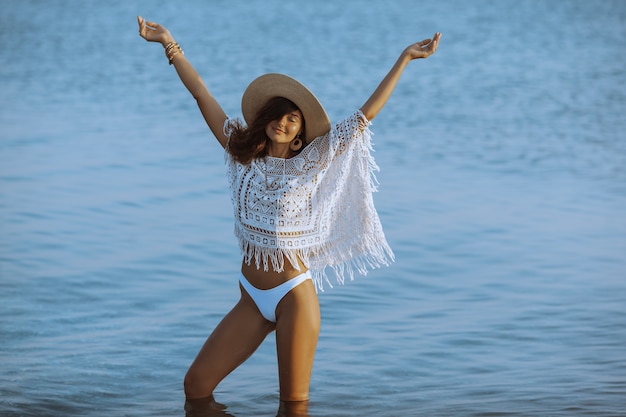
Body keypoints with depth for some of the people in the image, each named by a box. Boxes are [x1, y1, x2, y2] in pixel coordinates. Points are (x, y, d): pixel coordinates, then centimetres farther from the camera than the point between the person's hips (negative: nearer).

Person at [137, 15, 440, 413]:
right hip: (252, 299, 3)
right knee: (196, 384, -2)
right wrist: (169, 43, 0)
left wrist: (405, 58, -3)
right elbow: (201, 93, 4)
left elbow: (368, 112, -2)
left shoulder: (311, 163, -1)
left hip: (295, 296, -3)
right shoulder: (243, 154, 5)